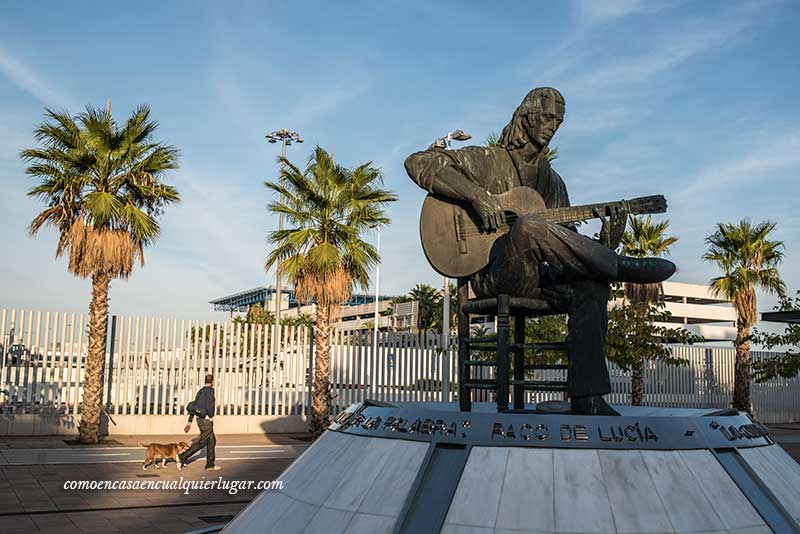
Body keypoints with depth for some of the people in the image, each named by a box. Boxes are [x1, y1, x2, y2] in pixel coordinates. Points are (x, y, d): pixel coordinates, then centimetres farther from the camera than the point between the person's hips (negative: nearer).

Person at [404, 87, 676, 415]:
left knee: (593, 285, -26)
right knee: (528, 227, -37)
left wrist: (605, 245, -4)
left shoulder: (552, 182, 22)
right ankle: (621, 268, -20)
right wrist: (477, 194, -20)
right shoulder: (487, 161, 5)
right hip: (493, 275, -5)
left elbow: (568, 245, 19)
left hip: (537, 278, 6)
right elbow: (417, 163, -8)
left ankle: (586, 397, -30)